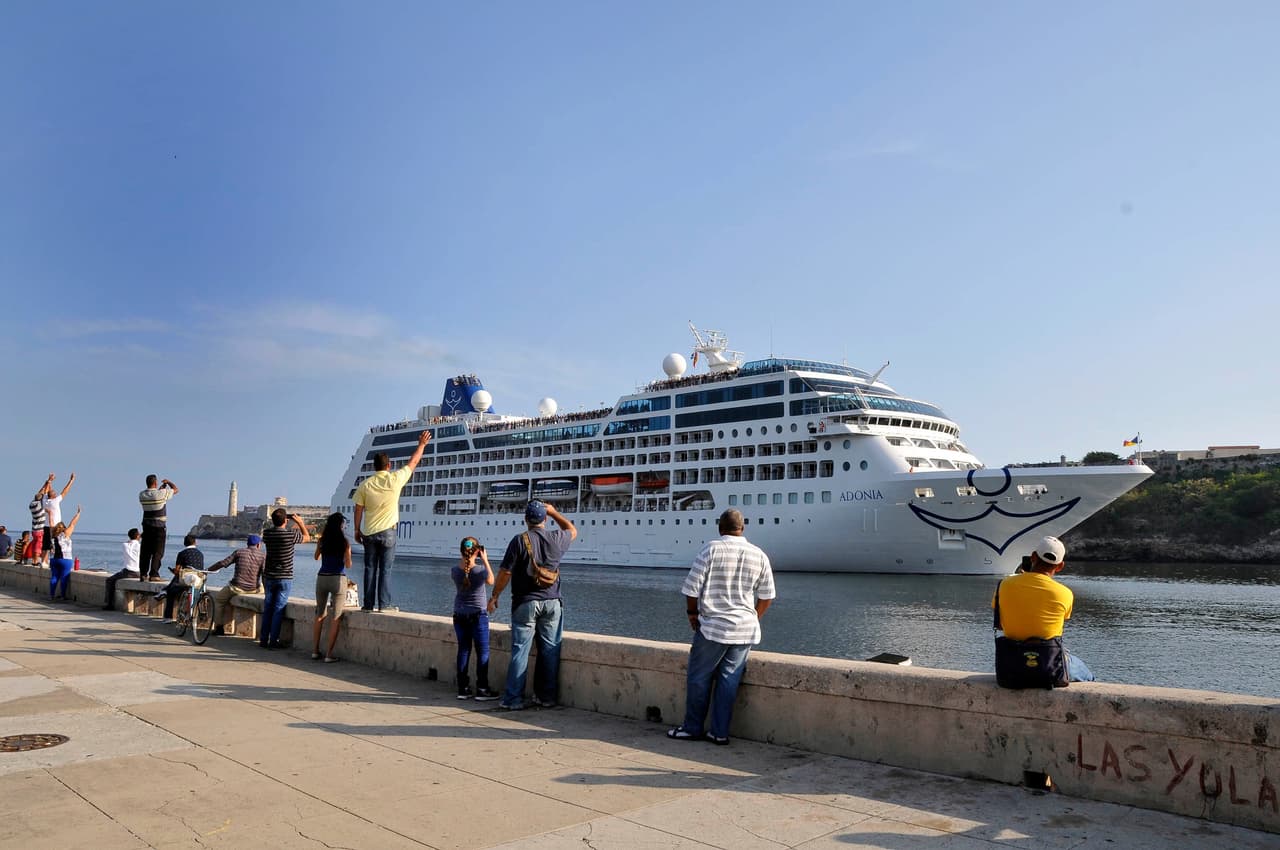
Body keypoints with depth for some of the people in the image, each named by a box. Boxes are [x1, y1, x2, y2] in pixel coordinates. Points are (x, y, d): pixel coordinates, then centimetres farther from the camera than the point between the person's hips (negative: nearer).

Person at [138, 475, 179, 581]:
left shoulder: (142, 495, 2)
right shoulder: (162, 494, -13)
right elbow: (176, 489, 1)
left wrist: (160, 488, 29)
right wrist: (168, 482, 18)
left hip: (146, 527, 5)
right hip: (159, 527, -5)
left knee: (146, 552, 9)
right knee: (158, 552, -3)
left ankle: (143, 574, 12)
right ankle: (154, 575, -7)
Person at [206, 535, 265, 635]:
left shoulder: (239, 552, 2)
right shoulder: (263, 555, 2)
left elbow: (223, 563, -1)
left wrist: (208, 570, 9)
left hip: (237, 587, -1)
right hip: (254, 589, 1)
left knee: (218, 599, 25)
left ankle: (218, 628, 22)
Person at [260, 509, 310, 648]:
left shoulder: (267, 533, -2)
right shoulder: (291, 535, -14)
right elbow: (307, 537, 5)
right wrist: (300, 522, 13)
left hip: (269, 577, 4)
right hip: (285, 578, -4)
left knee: (267, 609, 12)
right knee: (279, 609, -1)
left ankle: (263, 640, 15)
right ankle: (273, 641, -1)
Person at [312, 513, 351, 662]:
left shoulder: (322, 540, 3)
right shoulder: (345, 542, -7)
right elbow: (348, 565, -7)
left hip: (321, 578, 4)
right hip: (338, 579, -4)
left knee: (320, 615, 18)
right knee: (336, 617, 2)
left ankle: (315, 651, 20)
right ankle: (329, 654, -1)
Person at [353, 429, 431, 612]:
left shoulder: (365, 485, -2)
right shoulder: (395, 480, -8)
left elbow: (358, 510, 3)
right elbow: (413, 462, 4)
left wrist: (357, 530, 14)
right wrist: (422, 444, 17)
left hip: (369, 533, 3)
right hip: (387, 531, -3)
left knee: (370, 568, 8)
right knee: (385, 569, 0)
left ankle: (368, 603, 11)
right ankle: (384, 604, -1)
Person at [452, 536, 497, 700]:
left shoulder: (455, 571, -9)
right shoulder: (480, 570, -17)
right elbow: (491, 582, 5)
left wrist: (465, 559, 9)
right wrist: (485, 560, 7)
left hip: (459, 615, 4)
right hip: (478, 615, -4)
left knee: (463, 650, 12)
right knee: (483, 652, 4)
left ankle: (463, 689, 14)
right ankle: (482, 690, 4)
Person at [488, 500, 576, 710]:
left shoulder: (519, 541, -9)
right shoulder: (557, 539, 1)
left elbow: (505, 572, -9)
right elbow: (572, 530, 25)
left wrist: (494, 596, 3)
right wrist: (554, 512, 29)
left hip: (525, 603, -2)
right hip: (552, 603, 3)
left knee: (520, 651, 1)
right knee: (550, 651, 9)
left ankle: (513, 699, 3)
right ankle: (547, 697, 14)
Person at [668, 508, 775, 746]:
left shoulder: (712, 549, -10)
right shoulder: (759, 555, 3)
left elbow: (692, 587, -10)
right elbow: (767, 596, 9)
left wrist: (692, 613, 5)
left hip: (714, 626, -4)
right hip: (745, 630, 4)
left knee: (699, 678, 9)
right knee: (729, 680, 10)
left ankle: (693, 728, 18)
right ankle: (720, 732, 14)